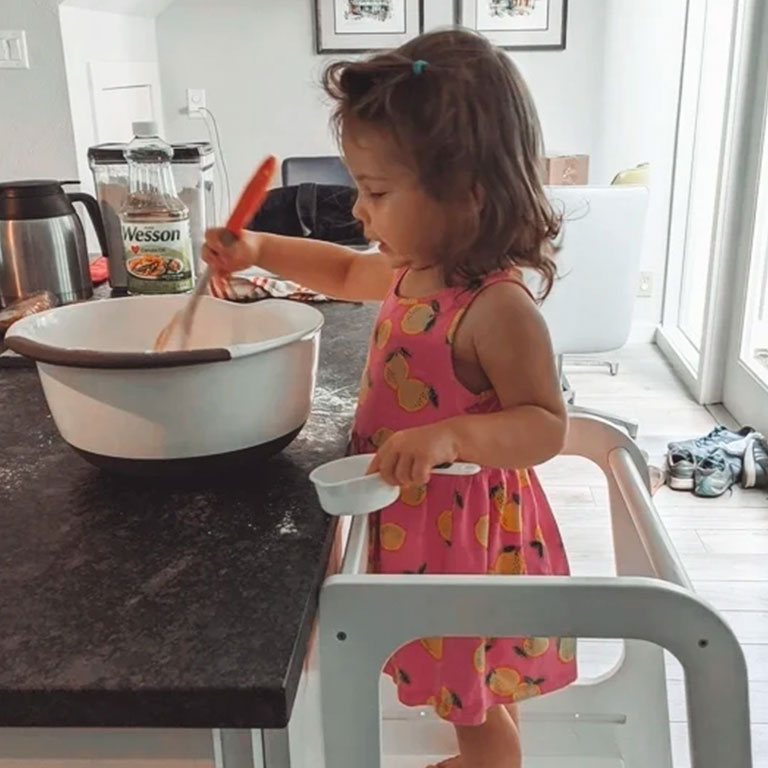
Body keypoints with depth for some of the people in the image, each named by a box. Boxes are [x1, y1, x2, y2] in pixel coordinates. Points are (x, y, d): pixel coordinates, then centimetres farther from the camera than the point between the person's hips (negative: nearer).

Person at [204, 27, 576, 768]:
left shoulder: (496, 306, -29)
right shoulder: (415, 272, -1)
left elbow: (545, 425, -27)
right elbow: (348, 271, 19)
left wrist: (452, 436, -43)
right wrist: (260, 249, 9)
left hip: (462, 533, -8)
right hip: (414, 521, 9)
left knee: (475, 703, 17)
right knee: (470, 693, 31)